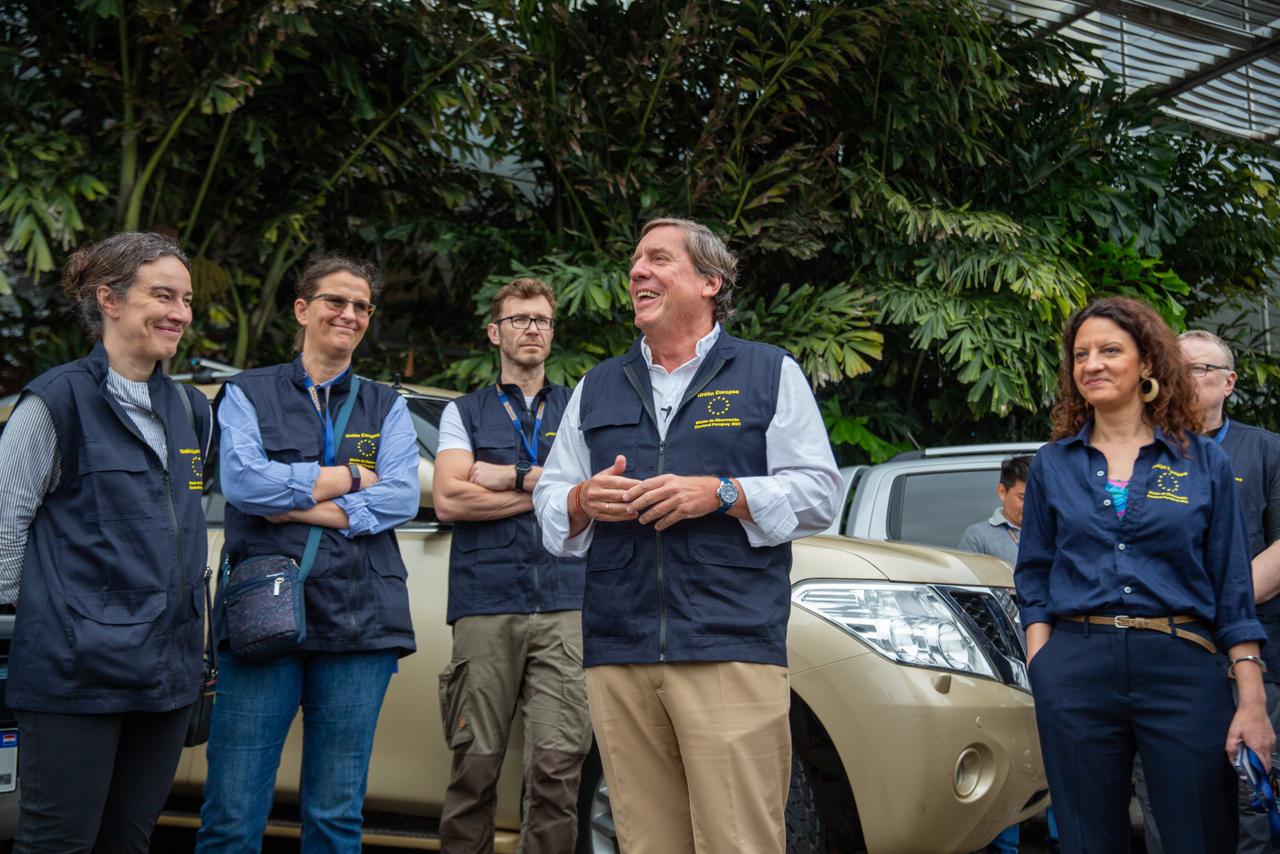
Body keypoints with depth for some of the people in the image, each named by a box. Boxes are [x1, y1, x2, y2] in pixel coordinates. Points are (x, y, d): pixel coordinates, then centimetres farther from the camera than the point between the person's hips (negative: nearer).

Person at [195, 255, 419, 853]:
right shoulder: (247, 394, 10)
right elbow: (242, 481, -7)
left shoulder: (386, 407, 15)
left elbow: (403, 497, -1)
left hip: (359, 620, 2)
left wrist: (300, 505, -8)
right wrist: (349, 478, -2)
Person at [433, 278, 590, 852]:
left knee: (558, 759, -9)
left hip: (564, 605, 0)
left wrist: (509, 476, -2)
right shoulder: (465, 413, 15)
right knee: (476, 763, 0)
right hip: (486, 605, 0)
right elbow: (448, 500, -1)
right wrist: (545, 490, -1)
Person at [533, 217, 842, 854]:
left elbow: (820, 495, 4)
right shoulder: (597, 388, 21)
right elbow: (549, 498, 20)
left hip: (731, 650, -3)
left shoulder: (770, 373, 11)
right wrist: (583, 501, -3)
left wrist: (720, 494, -10)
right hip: (617, 652, 4)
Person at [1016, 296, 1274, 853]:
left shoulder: (1204, 462, 6)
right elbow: (1034, 578, 10)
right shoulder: (1053, 465, 9)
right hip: (1075, 670, 1)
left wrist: (1252, 701, -3)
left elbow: (1233, 592, 4)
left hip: (1183, 668, -1)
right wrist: (1041, 670, -2)